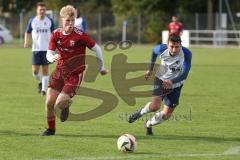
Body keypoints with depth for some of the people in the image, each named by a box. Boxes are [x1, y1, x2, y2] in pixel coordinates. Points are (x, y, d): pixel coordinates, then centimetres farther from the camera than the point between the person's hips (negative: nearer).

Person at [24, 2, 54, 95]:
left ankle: (44, 89, 4)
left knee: (45, 70, -3)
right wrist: (26, 42, -7)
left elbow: (53, 33, 15)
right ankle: (40, 82, 26)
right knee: (35, 71, -3)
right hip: (36, 48, 0)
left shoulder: (49, 21, 2)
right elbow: (27, 32, 10)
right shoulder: (32, 21, 2)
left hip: (47, 49, 0)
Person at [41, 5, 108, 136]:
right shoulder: (56, 34, -3)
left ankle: (66, 105, 22)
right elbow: (49, 53, 1)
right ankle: (51, 129, 22)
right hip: (59, 71, 4)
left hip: (74, 74, -4)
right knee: (49, 102, -2)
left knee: (59, 104, -17)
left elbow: (97, 49, -6)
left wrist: (101, 67, 4)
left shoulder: (80, 35, -17)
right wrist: (52, 57, -24)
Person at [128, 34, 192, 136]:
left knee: (166, 115, 4)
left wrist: (172, 81, -46)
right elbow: (154, 51, 5)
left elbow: (184, 74, -30)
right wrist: (150, 69, 13)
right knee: (155, 106, -26)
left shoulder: (186, 54, -28)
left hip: (175, 85, 1)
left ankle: (148, 125, 33)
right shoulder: (162, 49, -22)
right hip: (161, 79, -1)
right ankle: (140, 113, 7)